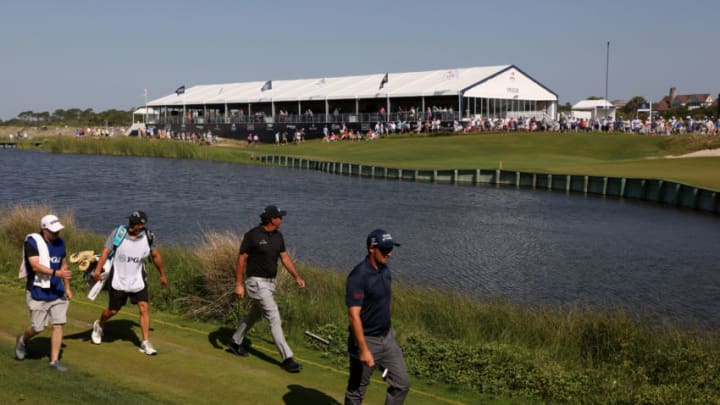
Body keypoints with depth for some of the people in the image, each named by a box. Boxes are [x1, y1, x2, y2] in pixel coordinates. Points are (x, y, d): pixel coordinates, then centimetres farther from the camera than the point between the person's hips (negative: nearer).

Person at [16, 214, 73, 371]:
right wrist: (56, 273, -35)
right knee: (38, 327, 1)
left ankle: (54, 360, 10)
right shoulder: (32, 242, -14)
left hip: (57, 292, 5)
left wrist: (67, 287, 16)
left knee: (58, 325, 1)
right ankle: (22, 341, 35)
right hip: (38, 292, -5)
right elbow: (35, 266, -24)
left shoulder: (60, 242, 5)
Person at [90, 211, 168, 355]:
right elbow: (106, 251, -19)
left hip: (138, 281, 2)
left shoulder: (148, 237, -7)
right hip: (118, 280, -1)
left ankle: (145, 343, -1)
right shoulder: (118, 233, -14)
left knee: (144, 308, -8)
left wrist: (162, 274, 17)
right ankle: (99, 325, 44)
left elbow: (155, 256, 8)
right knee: (112, 311, 11)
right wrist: (98, 270, -33)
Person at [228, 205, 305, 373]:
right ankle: (287, 358, -11)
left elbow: (284, 257, 6)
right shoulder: (252, 235, -16)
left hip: (270, 282, 8)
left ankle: (235, 342, 42)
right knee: (274, 317, -12)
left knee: (254, 315, 22)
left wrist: (297, 276, -5)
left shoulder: (278, 236, 5)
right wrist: (238, 284, -13)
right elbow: (241, 259, -11)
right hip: (256, 282, -8)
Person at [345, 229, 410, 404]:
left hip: (387, 338, 8)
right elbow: (354, 315, -26)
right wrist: (364, 350, -28)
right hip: (366, 340, -7)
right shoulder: (358, 276, -23)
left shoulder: (385, 270, 3)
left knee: (402, 383, 8)